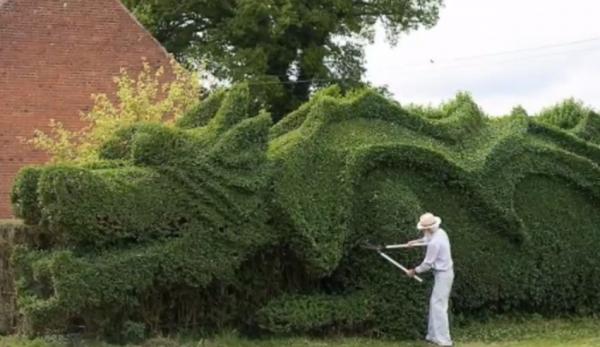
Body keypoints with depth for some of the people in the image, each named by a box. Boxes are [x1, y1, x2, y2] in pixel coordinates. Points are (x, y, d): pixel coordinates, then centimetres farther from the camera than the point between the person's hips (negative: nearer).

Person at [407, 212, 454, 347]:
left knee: (438, 306, -10)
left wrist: (414, 271, -1)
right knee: (434, 303, 16)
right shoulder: (440, 232, 3)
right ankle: (434, 335, 22)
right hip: (444, 272, 10)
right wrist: (416, 241, 20)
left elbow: (427, 264, -17)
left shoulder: (434, 243, -25)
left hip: (443, 274, -10)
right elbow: (428, 238, 29)